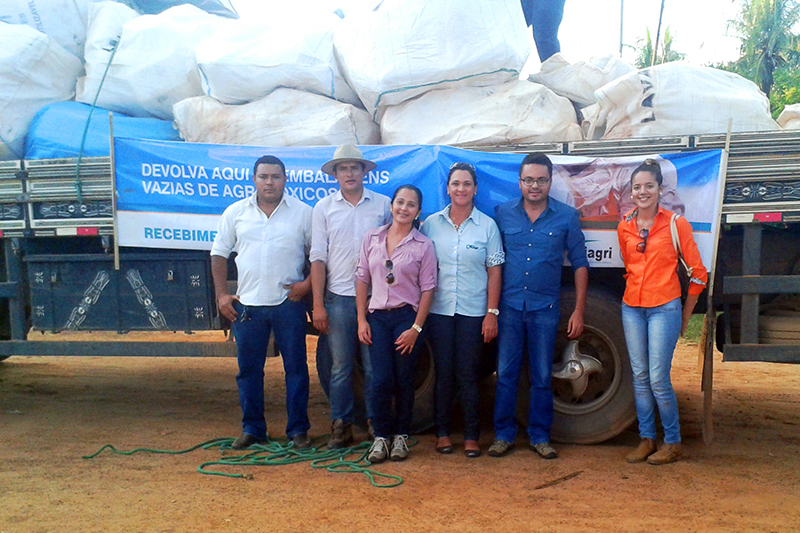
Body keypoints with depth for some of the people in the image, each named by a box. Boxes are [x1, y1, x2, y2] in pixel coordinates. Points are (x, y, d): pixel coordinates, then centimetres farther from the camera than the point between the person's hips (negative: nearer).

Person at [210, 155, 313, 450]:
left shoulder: (302, 212, 2)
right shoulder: (236, 212, 7)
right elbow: (219, 253, 11)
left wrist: (308, 283, -9)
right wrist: (221, 294, 4)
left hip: (289, 302, -2)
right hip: (247, 304, 2)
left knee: (296, 367, 3)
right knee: (248, 369, 8)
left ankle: (298, 429, 15)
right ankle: (252, 429, 22)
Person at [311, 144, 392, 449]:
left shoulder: (383, 204, 6)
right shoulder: (324, 207, 8)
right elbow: (318, 257, 4)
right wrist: (318, 304, -2)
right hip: (339, 298, 1)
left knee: (374, 366, 4)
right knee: (340, 366, 5)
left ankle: (376, 424, 18)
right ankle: (341, 426, 16)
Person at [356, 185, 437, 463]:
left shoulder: (423, 245, -2)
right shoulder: (372, 238, 5)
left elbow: (427, 289, -4)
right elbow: (362, 279, 7)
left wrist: (416, 328, -9)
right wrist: (361, 320, 1)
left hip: (407, 316, -1)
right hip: (377, 317, 2)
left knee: (404, 380, 5)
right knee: (381, 380, -3)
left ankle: (401, 435, 21)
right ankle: (381, 436, 12)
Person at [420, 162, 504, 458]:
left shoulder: (487, 225, 1)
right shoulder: (431, 224, 4)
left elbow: (494, 272, 0)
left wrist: (492, 313, -5)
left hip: (473, 312, -1)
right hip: (439, 310, 1)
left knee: (468, 375, 3)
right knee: (443, 373, 7)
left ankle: (472, 436, 14)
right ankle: (442, 433, 19)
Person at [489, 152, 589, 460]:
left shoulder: (566, 217, 1)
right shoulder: (503, 214, 3)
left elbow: (579, 263, 4)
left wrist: (578, 310, -1)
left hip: (545, 308, 0)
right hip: (509, 306, 1)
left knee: (542, 376, 7)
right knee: (505, 373, 4)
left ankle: (540, 437, 20)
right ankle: (503, 435, 17)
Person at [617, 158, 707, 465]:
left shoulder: (676, 224, -4)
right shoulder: (624, 227, 7)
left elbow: (698, 273, -1)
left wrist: (685, 317, 1)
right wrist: (636, 293, 14)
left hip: (664, 309, -4)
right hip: (632, 309, 4)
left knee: (658, 380, -6)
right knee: (640, 377, 8)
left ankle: (673, 443, 11)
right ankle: (646, 439, 19)